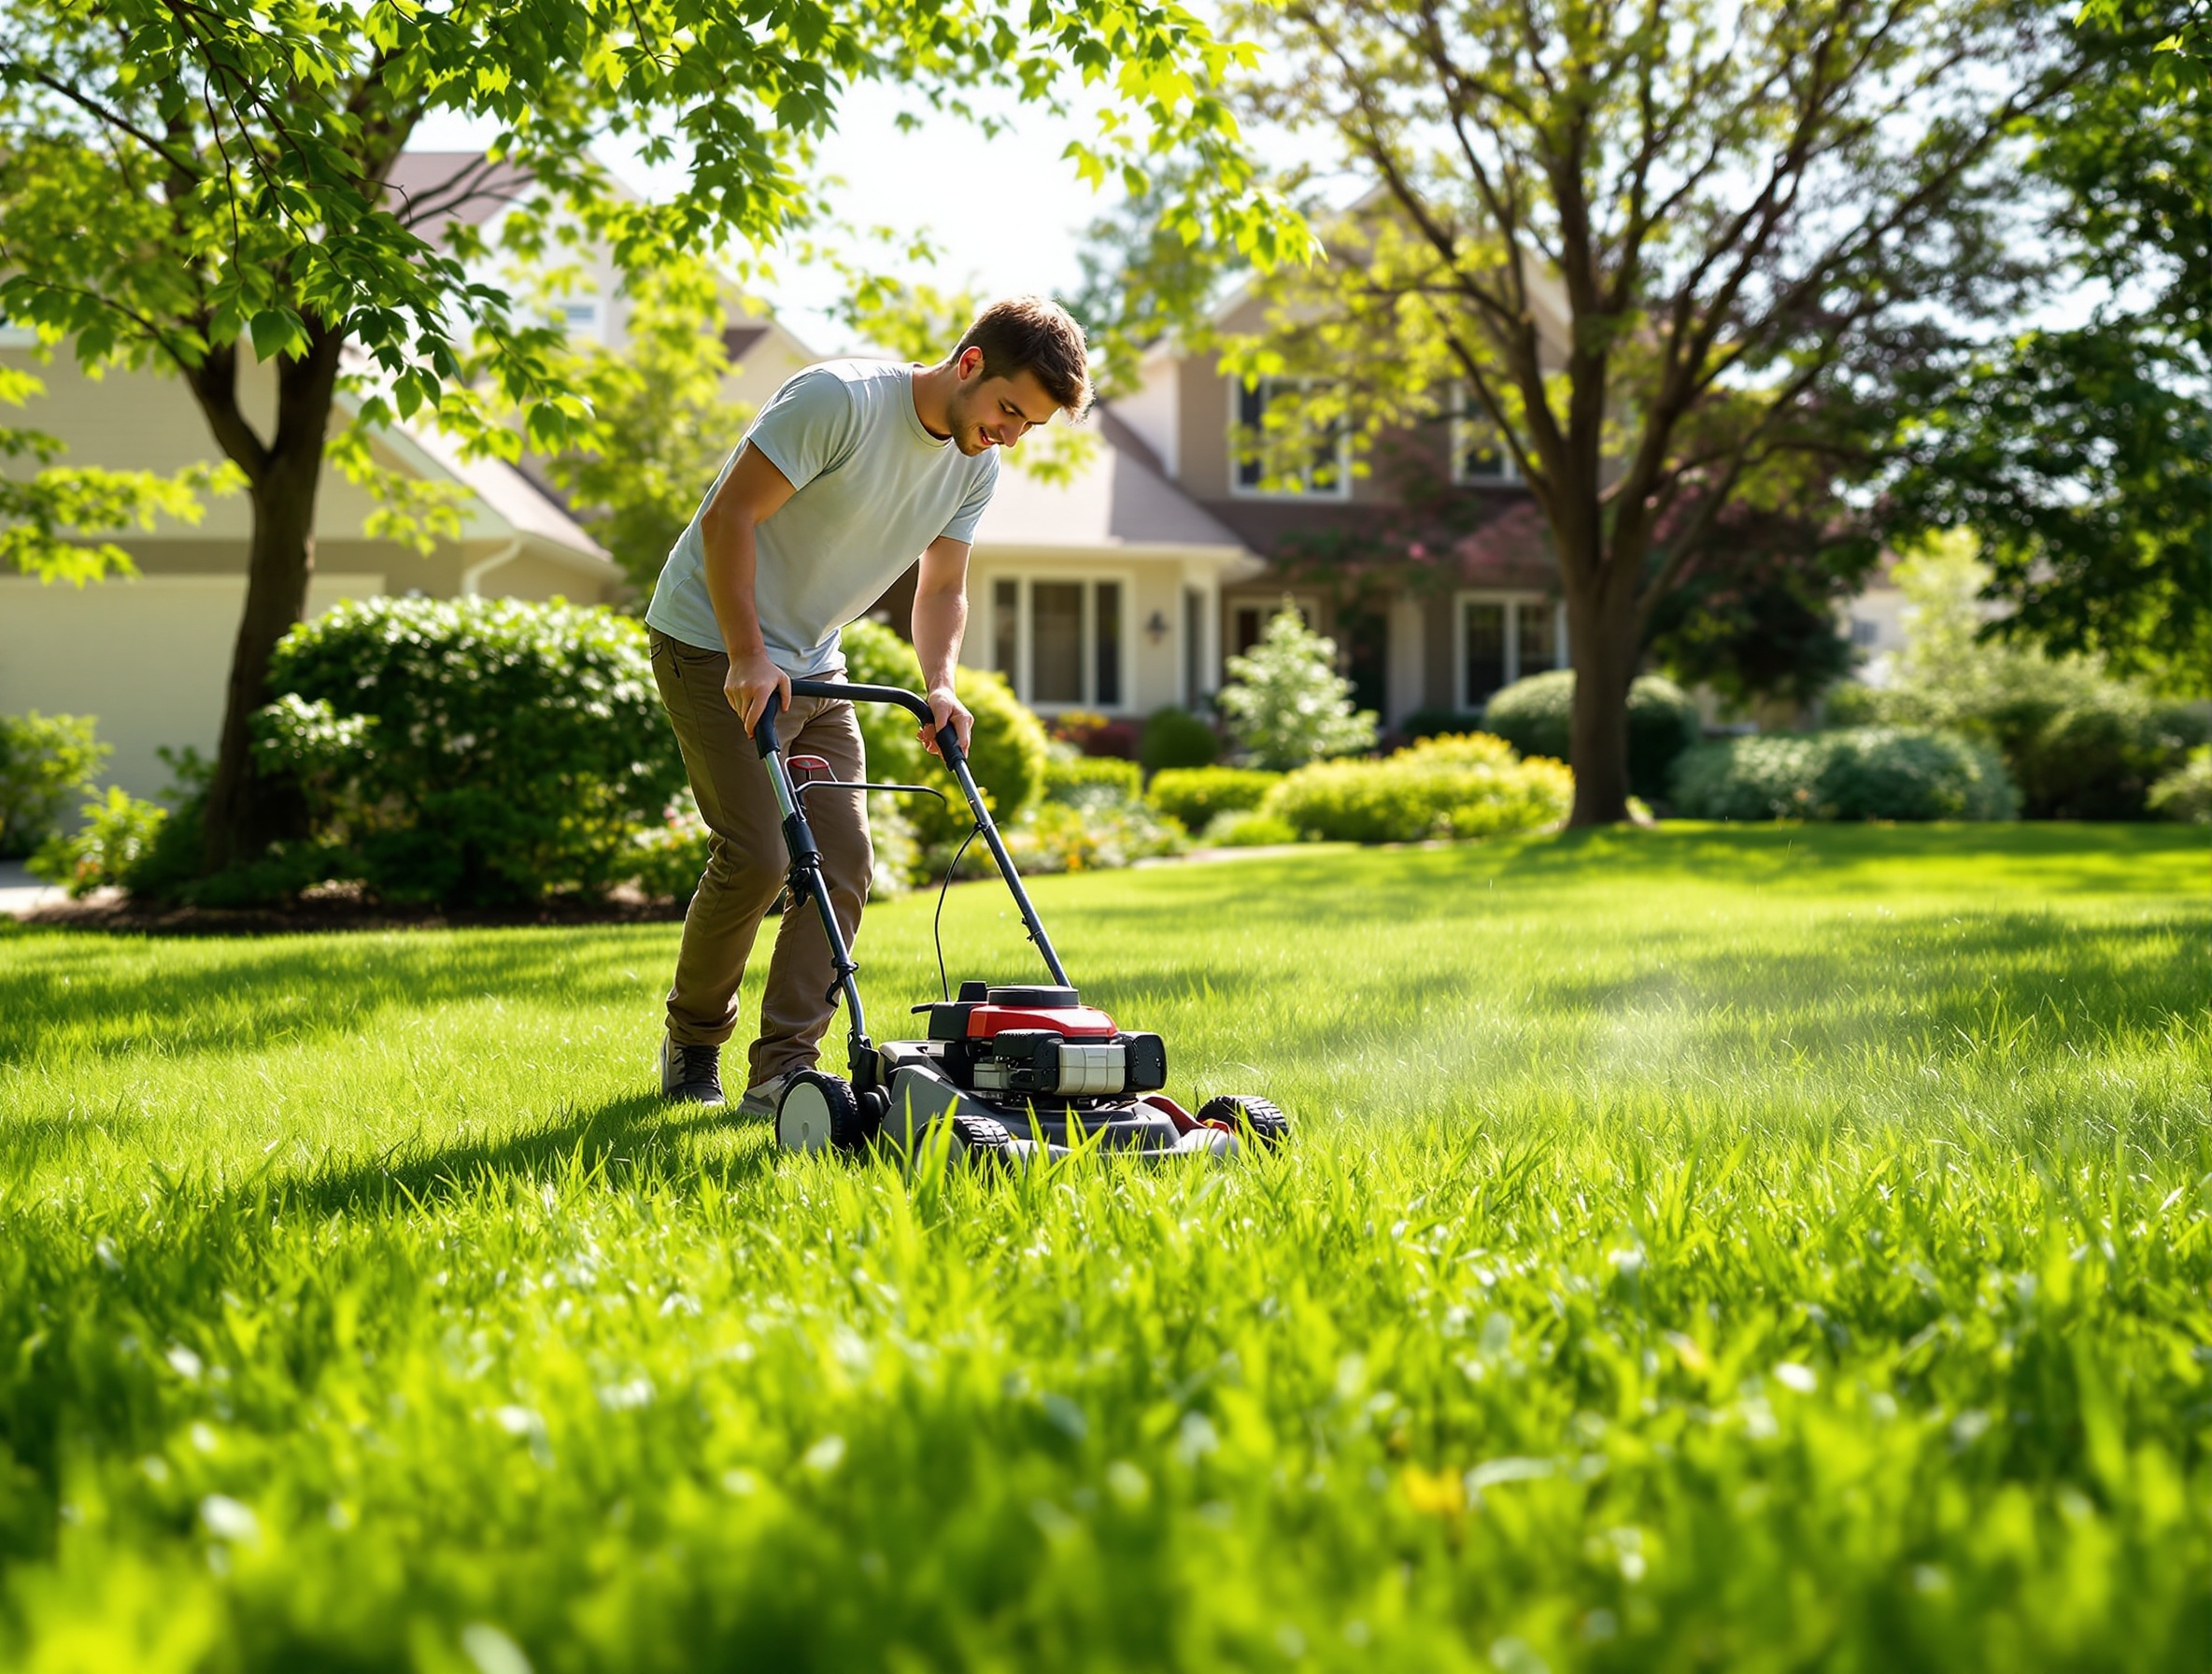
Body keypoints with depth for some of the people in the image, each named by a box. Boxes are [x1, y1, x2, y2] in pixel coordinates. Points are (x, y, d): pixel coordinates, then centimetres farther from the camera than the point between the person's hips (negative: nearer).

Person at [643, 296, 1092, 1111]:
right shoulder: (839, 399, -23)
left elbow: (942, 588, 7)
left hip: (812, 664, 8)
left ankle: (781, 1071, -2)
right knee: (757, 855, -14)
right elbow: (728, 516, -23)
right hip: (713, 644, -8)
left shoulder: (976, 468, 0)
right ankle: (692, 1039, 9)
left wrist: (940, 685, -12)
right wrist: (748, 658, -26)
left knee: (842, 857, -5)